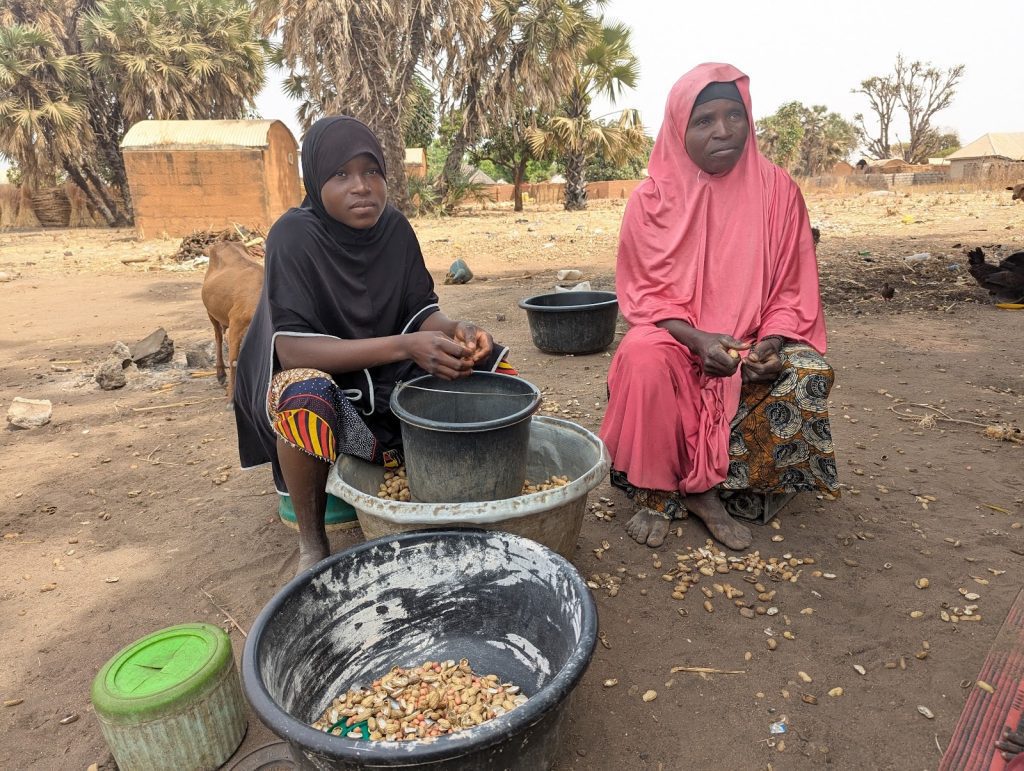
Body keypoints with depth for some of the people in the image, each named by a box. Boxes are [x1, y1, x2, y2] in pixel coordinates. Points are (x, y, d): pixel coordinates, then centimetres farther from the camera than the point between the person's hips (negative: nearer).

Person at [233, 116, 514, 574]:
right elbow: (292, 348, -28)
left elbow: (422, 314, -4)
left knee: (488, 367, -10)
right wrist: (405, 346, -37)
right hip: (312, 376, -5)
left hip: (387, 374, 5)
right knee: (307, 401, -40)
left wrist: (455, 331, -29)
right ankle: (311, 541, -12)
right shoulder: (294, 235, -20)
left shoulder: (394, 227, -5)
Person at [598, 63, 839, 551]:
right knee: (643, 356, -34)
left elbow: (793, 290, 0)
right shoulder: (651, 199, -4)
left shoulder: (777, 190, -1)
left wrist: (771, 342, -20)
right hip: (676, 339, -1)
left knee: (810, 374, -26)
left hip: (753, 346, 2)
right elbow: (643, 294, -5)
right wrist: (697, 338, -22)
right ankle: (655, 493, -15)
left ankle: (705, 490, -15)